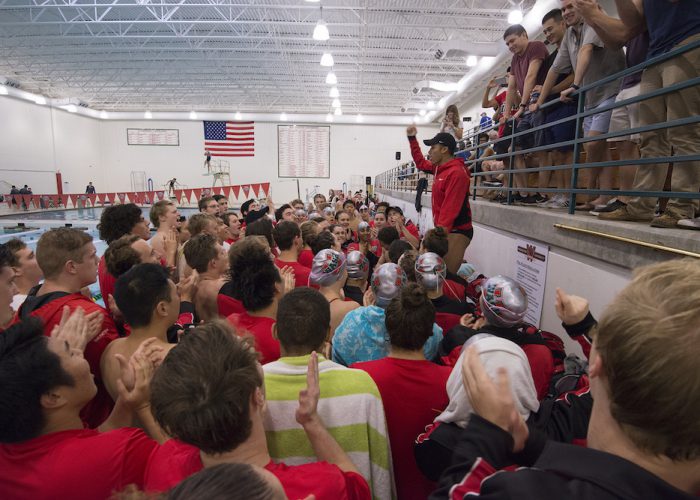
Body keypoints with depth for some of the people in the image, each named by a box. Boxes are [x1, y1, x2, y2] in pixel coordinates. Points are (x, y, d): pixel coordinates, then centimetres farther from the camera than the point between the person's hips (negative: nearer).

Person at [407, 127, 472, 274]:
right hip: (444, 229, 9)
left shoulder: (456, 173, -18)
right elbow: (420, 163, 30)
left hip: (456, 232, -9)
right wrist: (412, 138, 27)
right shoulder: (440, 168, 11)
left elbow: (451, 208, -25)